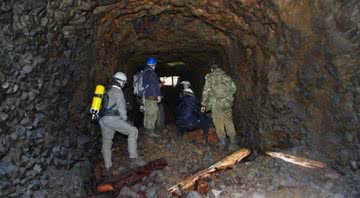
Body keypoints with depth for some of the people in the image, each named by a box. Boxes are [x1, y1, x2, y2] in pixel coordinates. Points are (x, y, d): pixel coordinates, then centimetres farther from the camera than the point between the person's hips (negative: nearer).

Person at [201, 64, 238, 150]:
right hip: (228, 103, 3)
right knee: (229, 122, 10)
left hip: (217, 103, -3)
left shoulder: (210, 77, 0)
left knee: (219, 123, 8)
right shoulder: (226, 76, 10)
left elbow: (206, 91, -5)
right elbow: (234, 88, 10)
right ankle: (233, 142, 10)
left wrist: (203, 105, 0)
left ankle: (222, 142, 14)